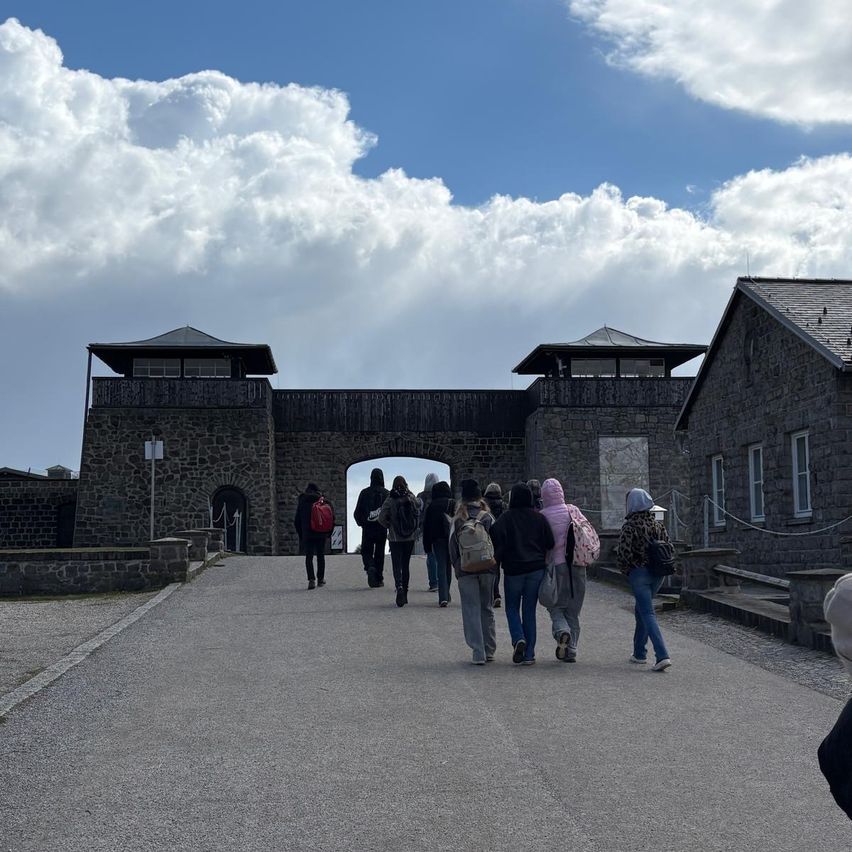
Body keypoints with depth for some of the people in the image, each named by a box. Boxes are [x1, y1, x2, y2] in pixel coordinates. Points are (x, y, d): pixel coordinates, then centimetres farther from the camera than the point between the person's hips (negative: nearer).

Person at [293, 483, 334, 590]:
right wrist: (328, 533, 9)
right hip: (322, 534, 1)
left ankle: (311, 579, -16)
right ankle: (320, 579, 19)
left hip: (307, 534, -1)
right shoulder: (324, 501, 3)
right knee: (320, 555, 14)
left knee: (309, 557, 0)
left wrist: (301, 535, 13)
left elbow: (297, 521, 4)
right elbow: (332, 517, 0)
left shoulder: (302, 502, 2)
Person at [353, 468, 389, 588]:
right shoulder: (387, 493, -2)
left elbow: (357, 512, 1)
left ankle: (370, 567, -20)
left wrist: (361, 523, 17)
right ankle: (379, 579, 10)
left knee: (366, 552, 9)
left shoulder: (364, 493, -1)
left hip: (367, 528, 0)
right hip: (382, 528, 0)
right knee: (379, 553, 10)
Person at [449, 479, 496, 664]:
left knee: (471, 610, 0)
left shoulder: (457, 519, -2)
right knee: (486, 609, 14)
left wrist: (457, 567, 12)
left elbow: (452, 545, 1)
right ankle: (489, 650, 18)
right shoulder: (488, 518, -2)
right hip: (487, 569, 1)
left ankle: (478, 653, -7)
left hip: (465, 570, -1)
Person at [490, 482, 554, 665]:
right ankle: (529, 654, 6)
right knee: (529, 610, 8)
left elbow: (497, 539, -17)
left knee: (512, 608, 12)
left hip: (513, 570, -3)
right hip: (536, 569, 3)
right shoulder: (538, 518, 3)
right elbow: (550, 543, 4)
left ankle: (518, 639, -13)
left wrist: (496, 560, -4)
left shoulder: (505, 518, -7)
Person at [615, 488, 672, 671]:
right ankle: (639, 653, 28)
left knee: (648, 614, -7)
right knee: (641, 611, 21)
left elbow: (623, 553, -17)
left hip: (638, 573, -6)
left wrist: (626, 571, 0)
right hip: (657, 574, 6)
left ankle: (663, 655, -19)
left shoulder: (630, 525, -12)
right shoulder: (658, 524, 6)